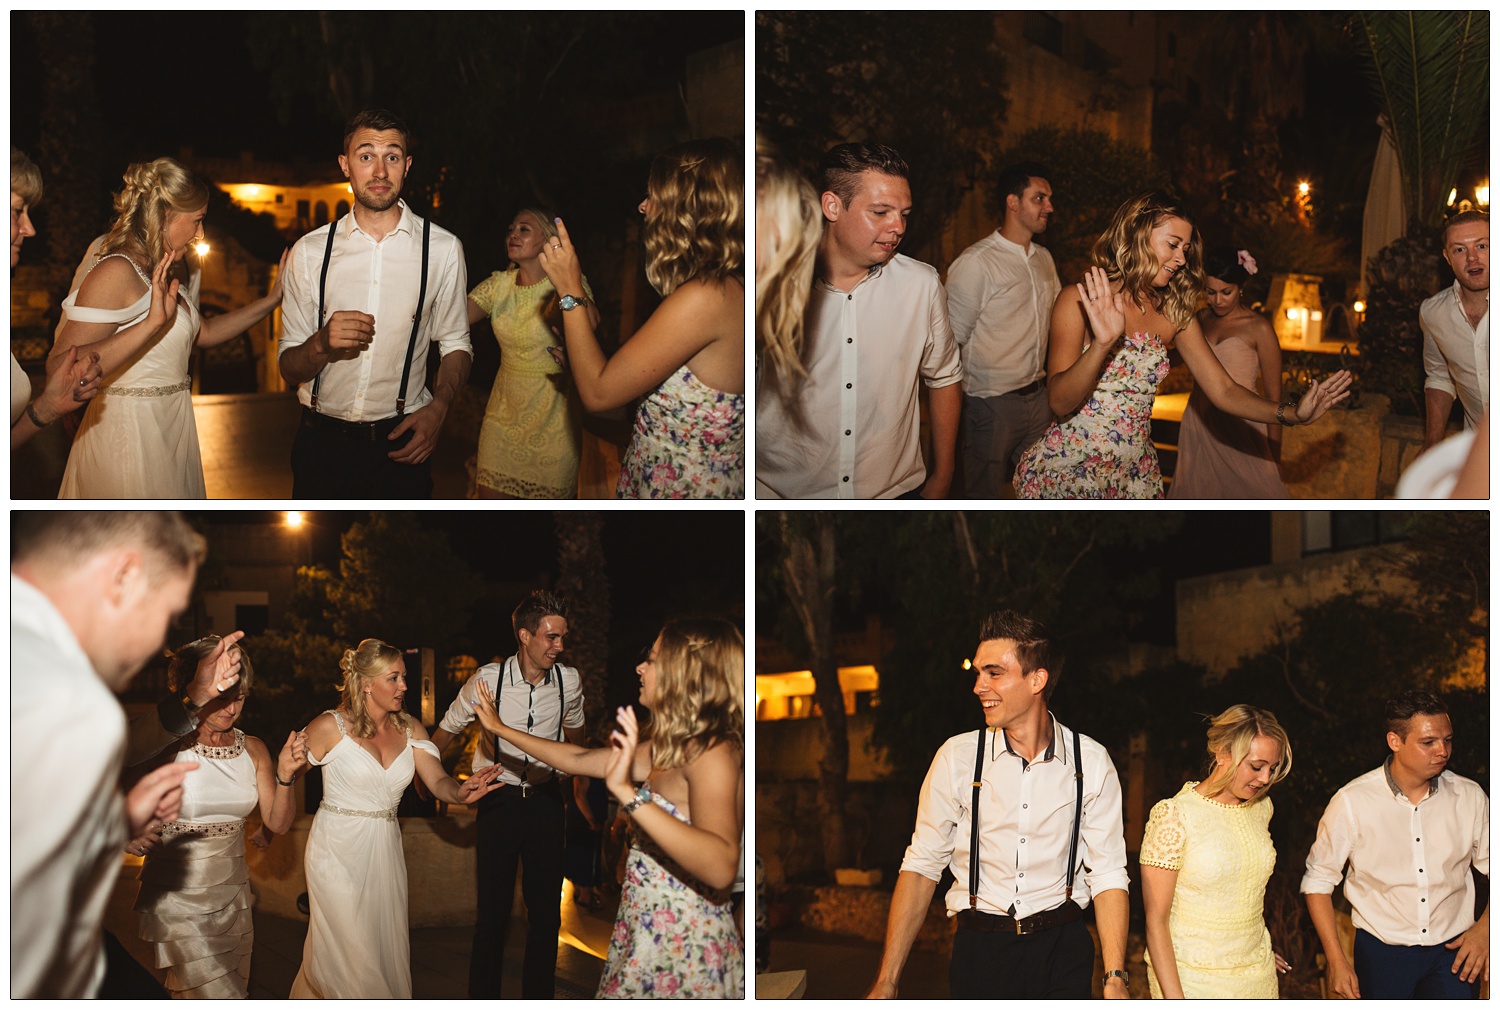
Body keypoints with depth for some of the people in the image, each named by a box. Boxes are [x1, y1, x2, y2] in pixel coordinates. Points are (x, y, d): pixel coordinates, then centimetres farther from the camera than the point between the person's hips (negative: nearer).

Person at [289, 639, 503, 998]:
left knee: (388, 948, 8)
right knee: (351, 952, -3)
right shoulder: (330, 727, -11)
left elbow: (438, 781, -7)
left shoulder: (409, 729, 3)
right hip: (338, 851, -5)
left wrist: (461, 792, -29)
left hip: (385, 850, 5)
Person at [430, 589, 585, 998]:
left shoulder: (569, 681, -5)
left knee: (546, 912, 6)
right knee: (492, 910, 0)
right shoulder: (488, 680, -13)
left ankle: (538, 996, 18)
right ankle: (483, 996, 13)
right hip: (499, 801, -2)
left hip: (545, 801, 2)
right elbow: (446, 730, 5)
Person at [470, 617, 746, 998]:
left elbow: (721, 867, -35)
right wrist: (500, 728, 28)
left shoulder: (712, 753, -20)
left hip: (683, 950, -9)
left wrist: (628, 793, -39)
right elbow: (578, 760, 23)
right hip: (648, 938, 9)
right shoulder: (670, 750, 10)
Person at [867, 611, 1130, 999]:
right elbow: (921, 866, -1)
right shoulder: (957, 756, -3)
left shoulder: (1091, 762, -2)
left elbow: (1107, 874, -3)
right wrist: (886, 982, -5)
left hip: (1061, 952, 0)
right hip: (979, 951, 0)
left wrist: (1115, 979, -13)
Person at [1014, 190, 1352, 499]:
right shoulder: (1078, 302, -10)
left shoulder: (1175, 317, 5)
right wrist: (1103, 343, -33)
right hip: (1065, 473, -5)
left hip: (1133, 478, 5)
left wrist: (1294, 414, -10)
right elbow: (1060, 402, -18)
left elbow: (1223, 391, 4)